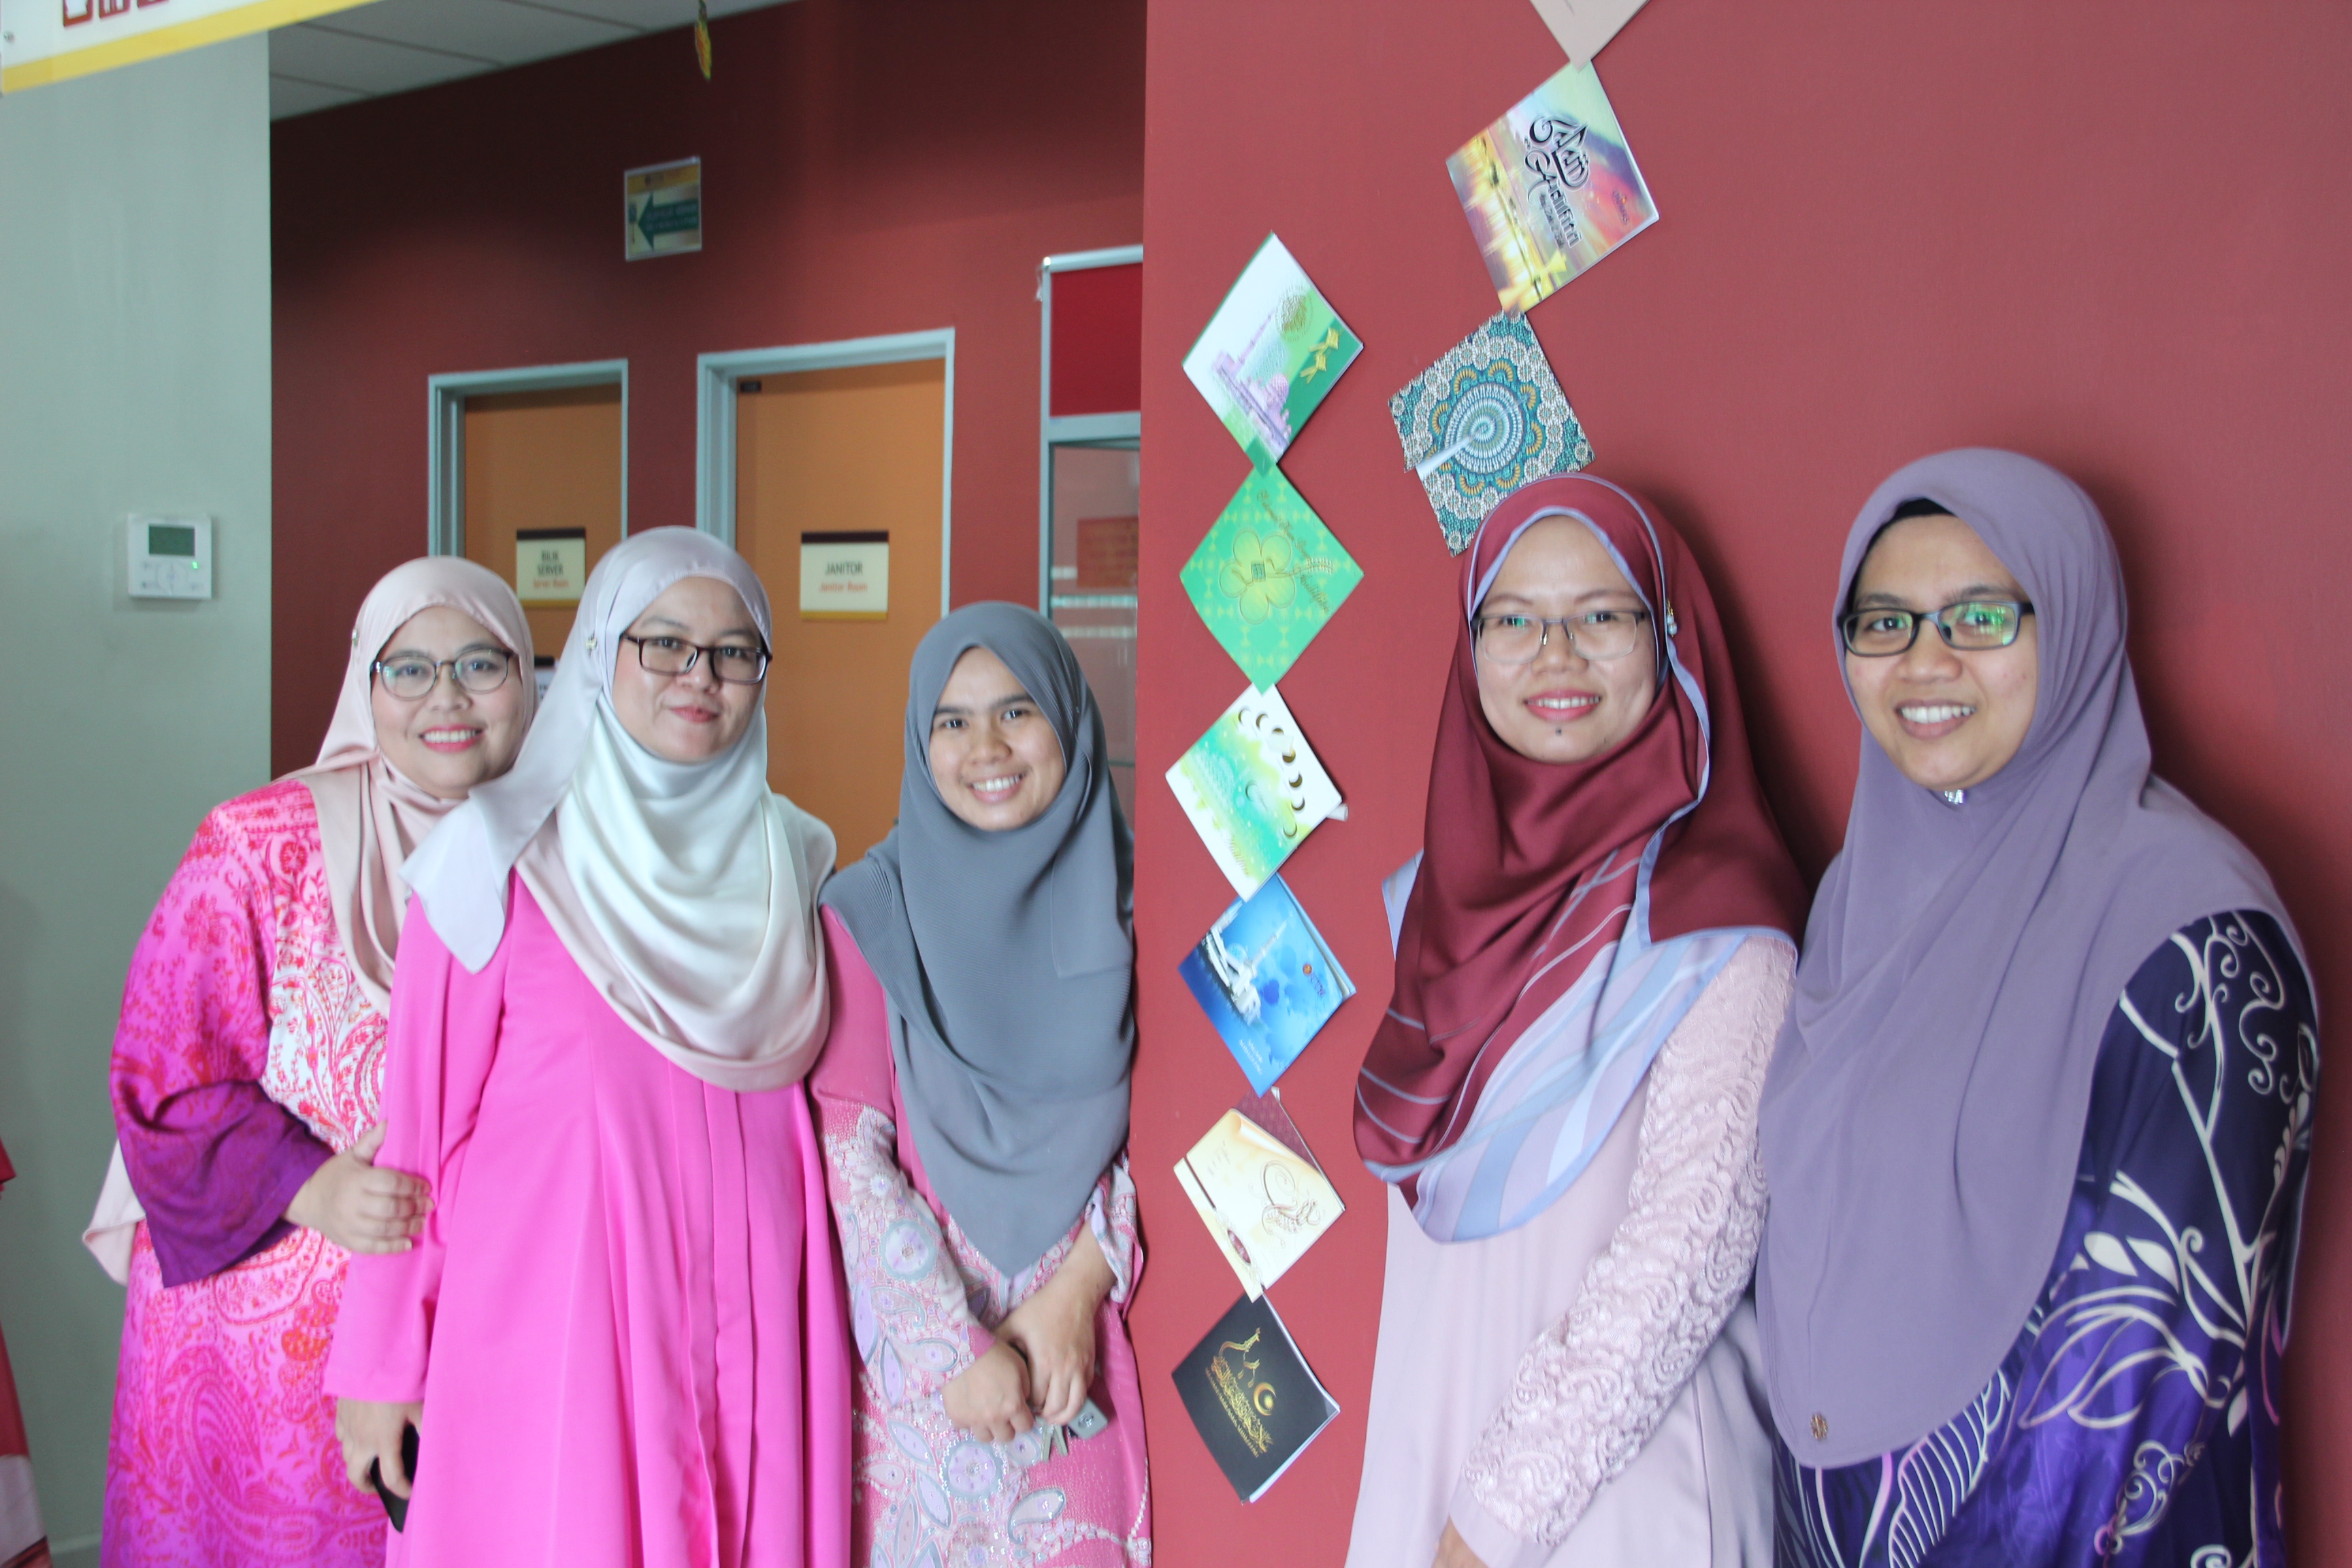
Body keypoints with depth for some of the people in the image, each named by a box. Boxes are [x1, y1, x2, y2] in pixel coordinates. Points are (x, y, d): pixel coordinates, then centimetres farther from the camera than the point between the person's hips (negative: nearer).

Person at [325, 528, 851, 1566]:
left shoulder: (790, 861, 7)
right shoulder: (504, 861, -6)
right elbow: (417, 1123, -4)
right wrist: (377, 1368, -4)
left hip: (750, 1319, 4)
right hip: (553, 1319, -4)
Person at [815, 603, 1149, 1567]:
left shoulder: (1128, 897, 1)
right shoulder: (870, 912, -5)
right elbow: (849, 1149, -8)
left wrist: (1077, 1288, -10)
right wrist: (956, 1347, -12)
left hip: (1083, 1339, 2)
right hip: (912, 1343, -1)